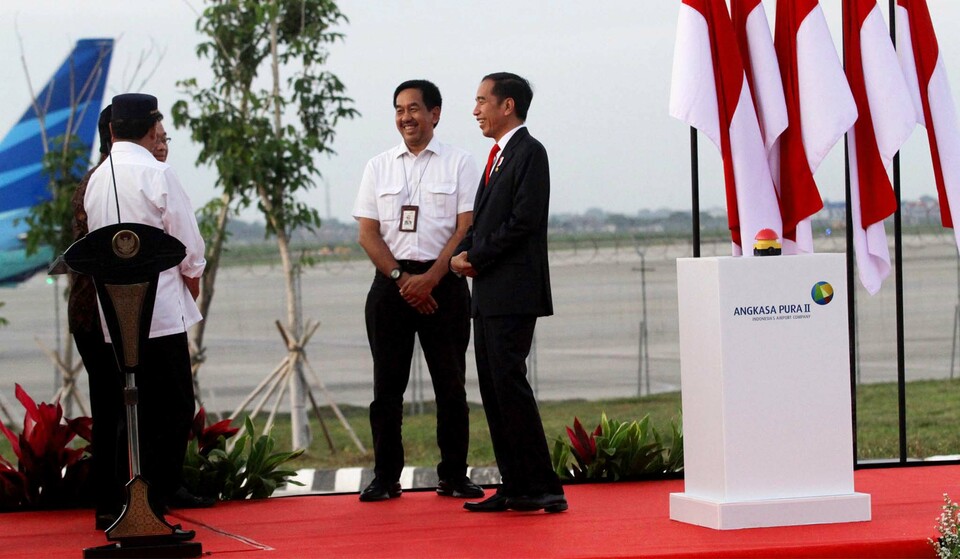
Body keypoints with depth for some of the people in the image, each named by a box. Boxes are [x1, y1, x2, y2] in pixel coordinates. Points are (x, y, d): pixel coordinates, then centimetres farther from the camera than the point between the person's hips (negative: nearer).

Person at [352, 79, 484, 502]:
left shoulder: (459, 163, 2)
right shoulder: (378, 167, 10)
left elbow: (467, 229, -5)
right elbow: (368, 233, 5)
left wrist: (430, 279, -14)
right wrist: (401, 278, -8)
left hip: (443, 282, -2)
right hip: (390, 283, 2)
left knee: (450, 383, 0)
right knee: (387, 384, 2)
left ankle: (453, 476, 7)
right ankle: (385, 477, 8)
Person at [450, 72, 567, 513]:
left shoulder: (528, 152, -8)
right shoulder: (498, 155, 21)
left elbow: (523, 221, -16)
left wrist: (476, 257, -11)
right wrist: (464, 253, 2)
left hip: (513, 292, -10)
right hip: (488, 294, 10)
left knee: (509, 382, -13)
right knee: (493, 389, 8)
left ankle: (542, 488, -10)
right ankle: (515, 488, 11)